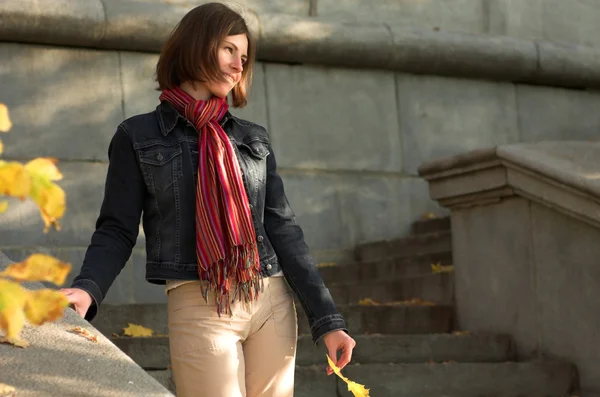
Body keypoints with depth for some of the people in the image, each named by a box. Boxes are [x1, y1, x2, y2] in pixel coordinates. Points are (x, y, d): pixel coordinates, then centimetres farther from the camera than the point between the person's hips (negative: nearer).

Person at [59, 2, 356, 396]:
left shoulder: (254, 139, 13)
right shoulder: (139, 137, 4)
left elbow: (282, 229, 10)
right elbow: (117, 230, 1)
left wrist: (327, 320, 4)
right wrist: (87, 289, -20)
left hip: (273, 305, 4)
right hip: (199, 309, -3)